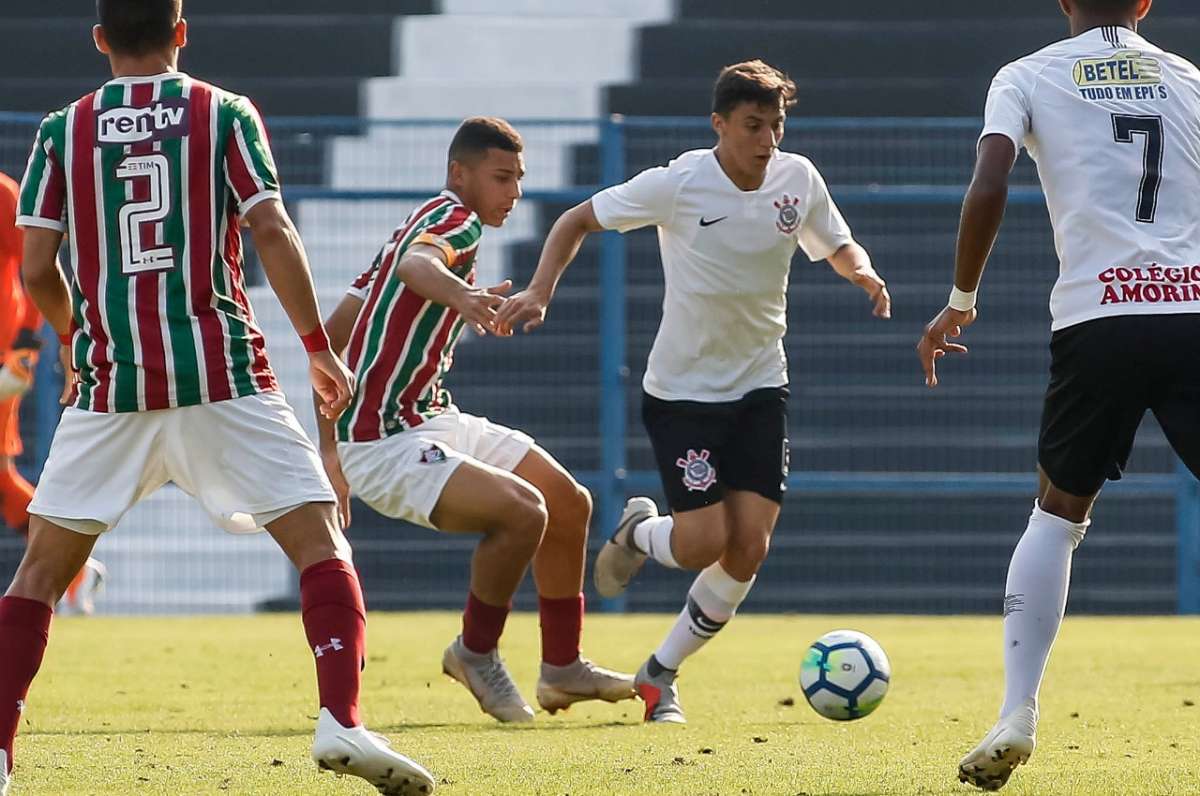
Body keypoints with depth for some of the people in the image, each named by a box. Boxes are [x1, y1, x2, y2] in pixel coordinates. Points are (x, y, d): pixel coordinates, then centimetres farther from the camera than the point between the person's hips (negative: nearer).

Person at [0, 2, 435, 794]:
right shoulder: (224, 114, 4)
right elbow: (272, 232, -5)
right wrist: (320, 348, 2)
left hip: (110, 378, 2)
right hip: (221, 372, -2)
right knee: (320, 541, 0)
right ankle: (342, 721, -18)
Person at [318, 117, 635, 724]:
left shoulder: (429, 222, 17)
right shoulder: (454, 219, -12)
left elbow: (331, 333, 19)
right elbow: (416, 263, -40)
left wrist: (331, 450, 22)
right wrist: (460, 295, -63)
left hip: (431, 420, 11)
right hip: (385, 442, -11)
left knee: (569, 503, 11)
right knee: (522, 511, -27)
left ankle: (563, 668, 21)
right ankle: (476, 652, -5)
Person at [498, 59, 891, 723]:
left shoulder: (798, 178, -4)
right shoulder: (679, 183, -15)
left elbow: (837, 246, 14)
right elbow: (578, 220, -4)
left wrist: (864, 273, -9)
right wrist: (540, 289, -18)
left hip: (760, 388, 4)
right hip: (682, 391, -4)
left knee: (749, 550, -7)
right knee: (705, 542, -15)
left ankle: (660, 675, 13)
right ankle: (638, 532, 23)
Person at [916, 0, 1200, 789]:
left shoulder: (1029, 77, 9)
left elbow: (989, 191, -5)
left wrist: (960, 301, 6)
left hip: (1097, 320, 0)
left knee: (1059, 512, 17)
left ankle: (1018, 716, 6)